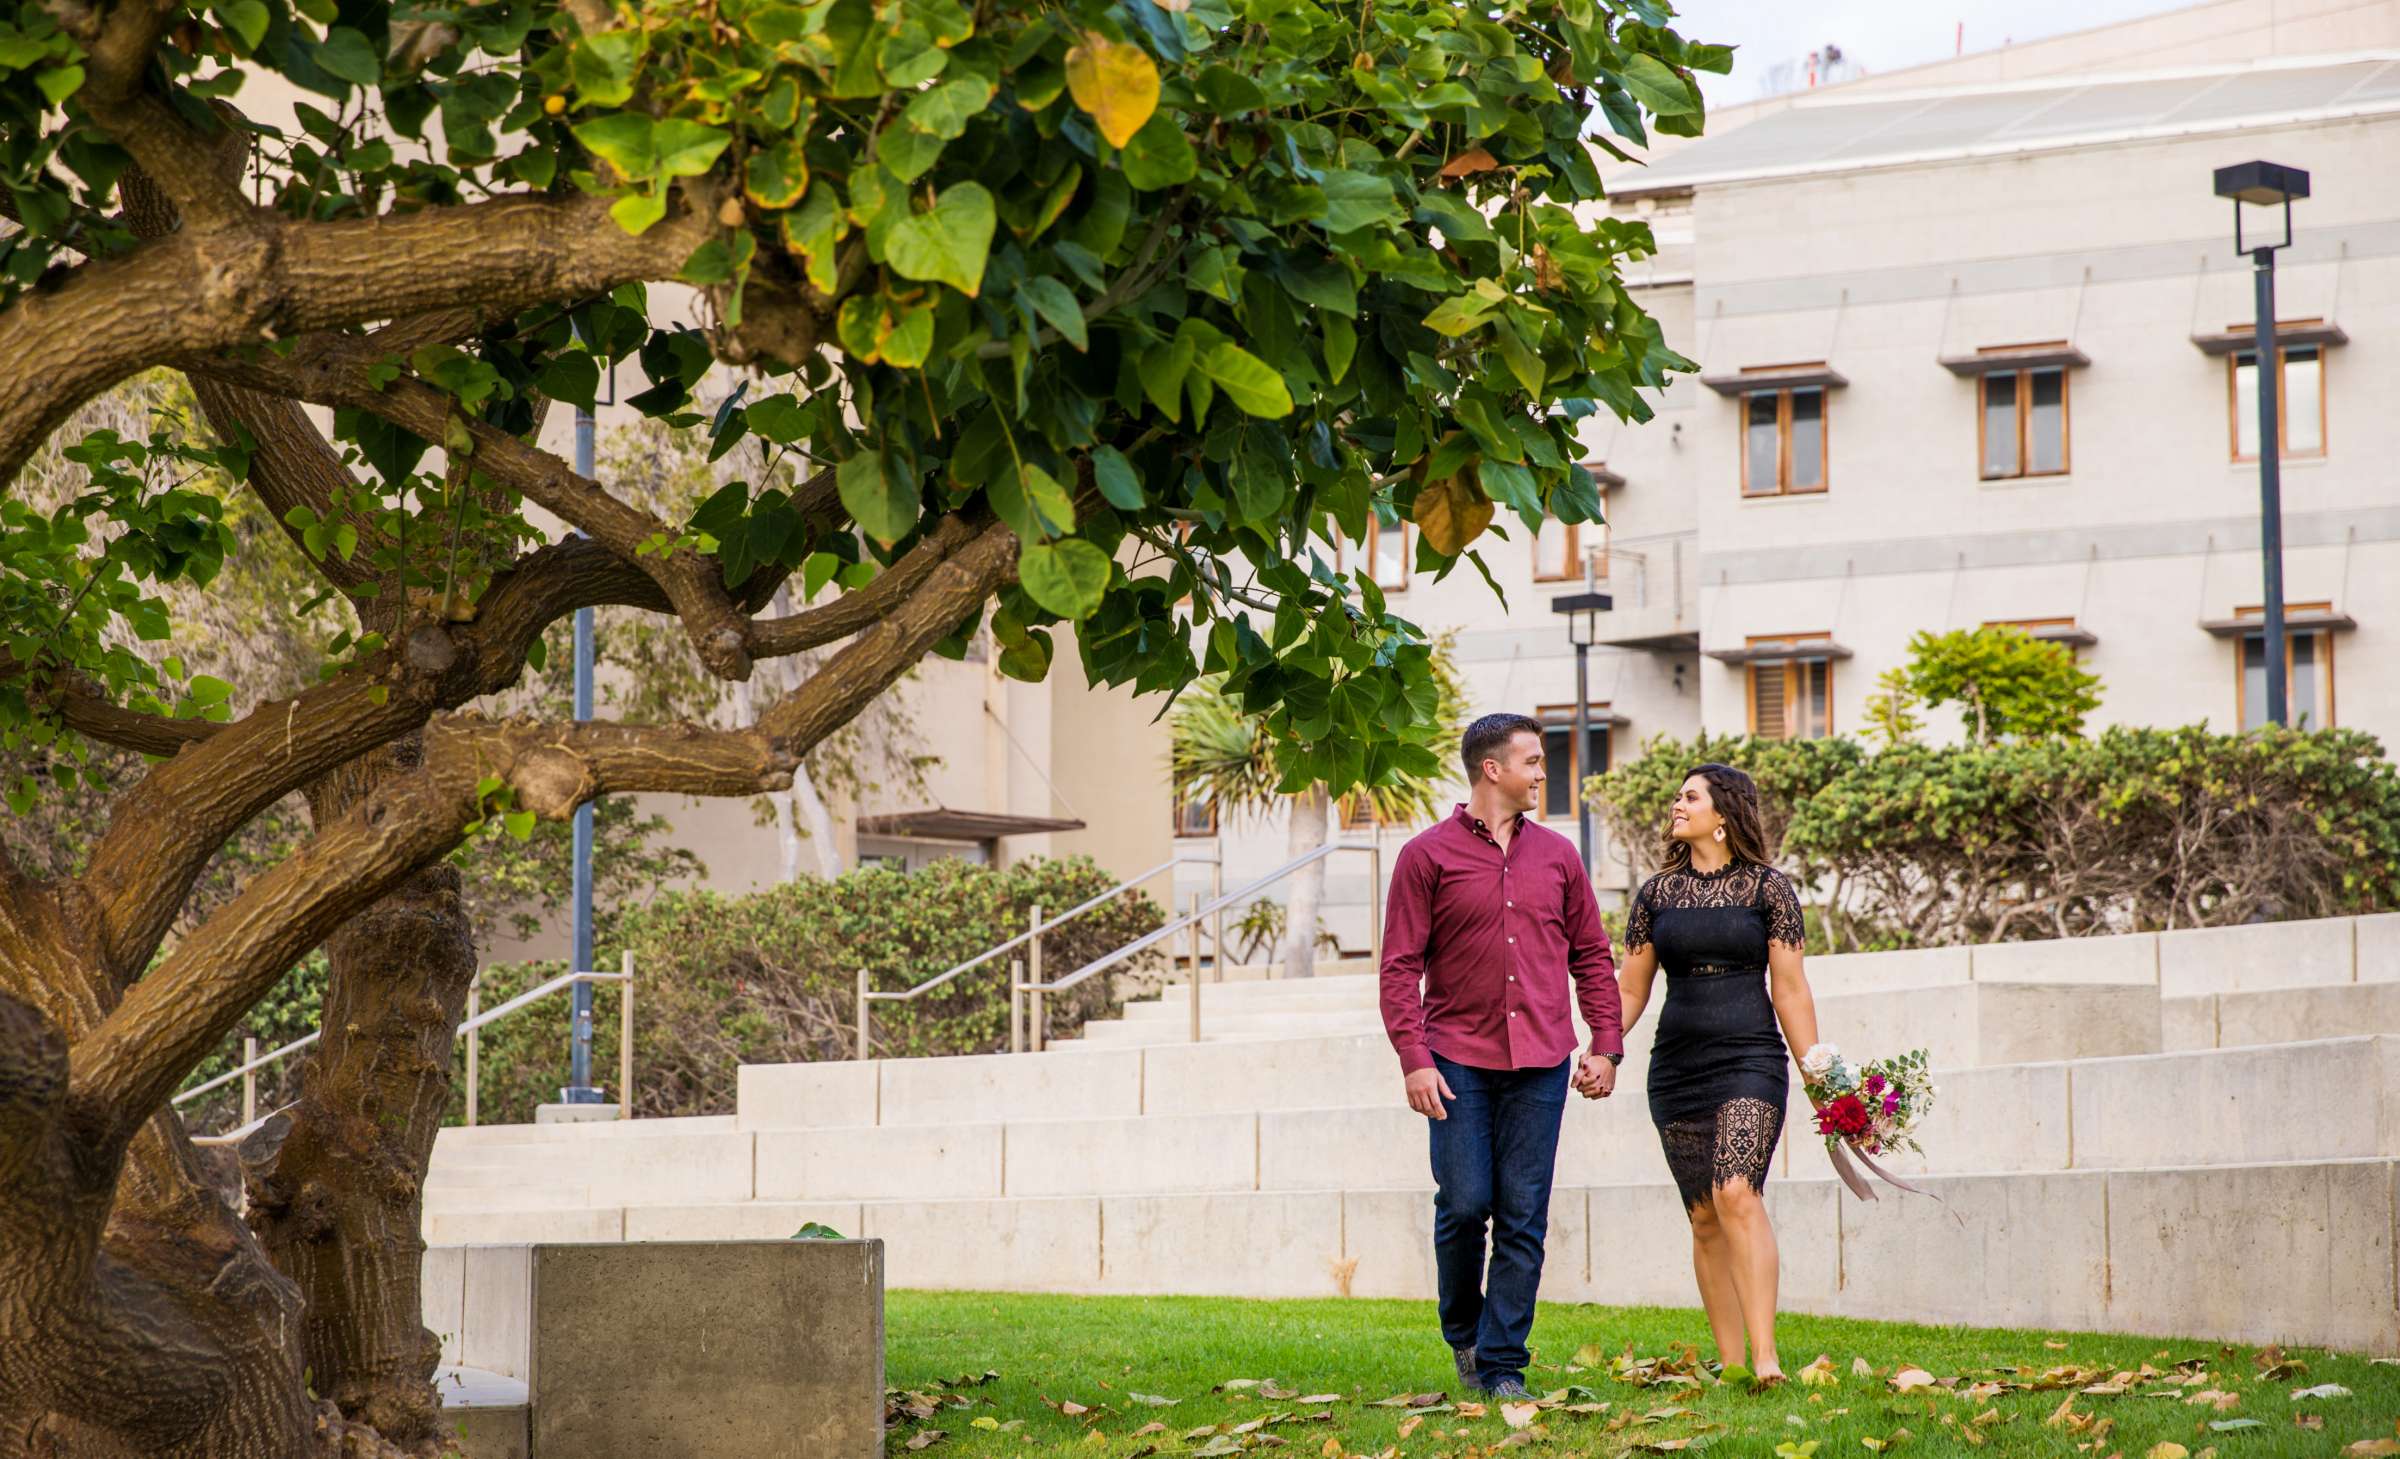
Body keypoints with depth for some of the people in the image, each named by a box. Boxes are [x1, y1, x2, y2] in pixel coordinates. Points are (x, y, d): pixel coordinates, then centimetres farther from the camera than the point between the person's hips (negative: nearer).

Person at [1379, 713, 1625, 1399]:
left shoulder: (1557, 855, 12)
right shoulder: (1428, 856, 1)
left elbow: (1591, 956, 16)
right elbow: (1401, 967, -2)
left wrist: (1605, 1045, 7)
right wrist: (1414, 1059, -11)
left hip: (1539, 1062, 3)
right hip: (1459, 1058, -3)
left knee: (1524, 1217, -1)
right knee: (1465, 1204, -6)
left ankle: (1502, 1365, 5)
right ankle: (1462, 1330, 21)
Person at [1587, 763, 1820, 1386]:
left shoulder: (1766, 888, 2)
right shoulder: (1656, 894, 11)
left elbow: (1789, 989, 2)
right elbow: (1630, 989, 14)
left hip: (1750, 1058, -4)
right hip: (1677, 1067, 4)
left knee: (1736, 1194, -21)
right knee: (1704, 1216, 4)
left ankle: (1766, 1357, -25)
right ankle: (1729, 1364, 8)